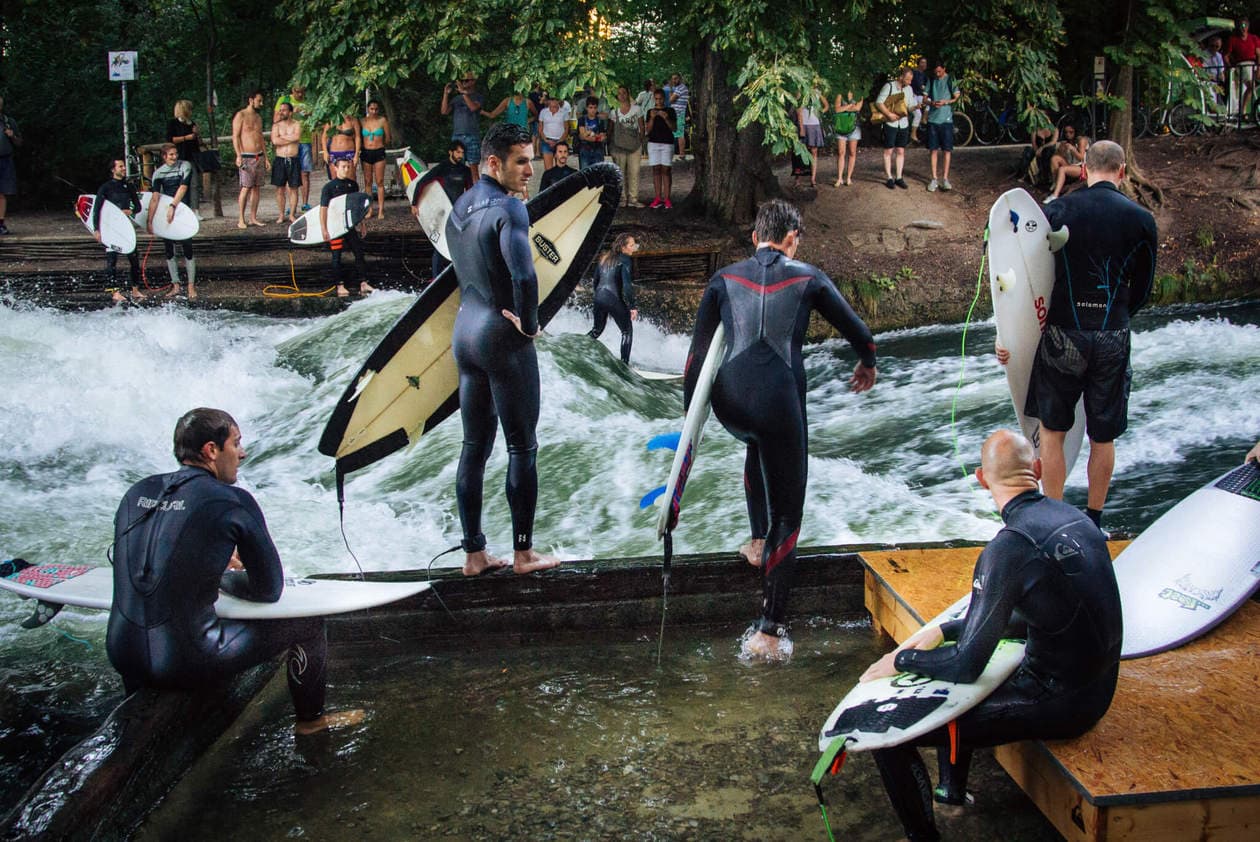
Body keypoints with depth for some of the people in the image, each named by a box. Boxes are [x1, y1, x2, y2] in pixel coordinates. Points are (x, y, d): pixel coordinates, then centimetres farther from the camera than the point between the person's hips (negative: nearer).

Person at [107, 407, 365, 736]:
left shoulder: (137, 493, 6)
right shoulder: (233, 502, -12)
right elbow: (270, 590, -5)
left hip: (122, 656, 7)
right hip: (186, 667, -7)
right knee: (307, 620, 12)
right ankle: (311, 718, 32)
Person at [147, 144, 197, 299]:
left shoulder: (185, 166, -4)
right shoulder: (158, 173, -1)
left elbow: (183, 188, -14)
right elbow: (155, 197, -9)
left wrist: (173, 206, -23)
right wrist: (150, 221, -16)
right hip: (165, 213, 2)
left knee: (187, 250, -6)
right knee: (169, 251, 5)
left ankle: (191, 287, -2)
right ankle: (175, 286, 13)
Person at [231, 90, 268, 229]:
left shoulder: (258, 117, 18)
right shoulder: (240, 115, -4)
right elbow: (235, 136, -9)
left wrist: (265, 157, 18)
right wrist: (238, 155, -18)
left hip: (259, 157, 7)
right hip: (247, 157, -7)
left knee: (257, 187, 5)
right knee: (246, 187, -11)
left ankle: (253, 218, 10)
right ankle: (240, 220, -9)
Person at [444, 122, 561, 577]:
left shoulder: (459, 207, 10)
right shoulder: (509, 208, -17)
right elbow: (524, 275, -30)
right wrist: (528, 323, -15)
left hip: (464, 330, 8)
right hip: (504, 336, -8)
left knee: (474, 446, 11)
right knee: (522, 446, 3)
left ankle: (474, 553, 17)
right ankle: (523, 552, 11)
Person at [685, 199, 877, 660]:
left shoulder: (724, 279, 13)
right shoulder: (807, 278, 9)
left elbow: (696, 355, 11)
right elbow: (857, 331, 19)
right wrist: (867, 365, 41)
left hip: (729, 402, 3)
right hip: (780, 402, -3)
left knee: (757, 445, 40)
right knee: (786, 516, 9)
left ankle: (758, 541, 40)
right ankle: (769, 631, 7)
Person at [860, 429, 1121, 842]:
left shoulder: (1009, 548, -25)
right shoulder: (1073, 517, 2)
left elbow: (967, 665, -21)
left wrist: (902, 659, -4)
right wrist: (943, 631, 10)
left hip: (1056, 706, -9)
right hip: (1096, 691, 9)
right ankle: (952, 792, 41)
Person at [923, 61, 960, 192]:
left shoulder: (951, 80, 1)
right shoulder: (930, 80, 8)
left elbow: (956, 97, 2)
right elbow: (925, 97, 10)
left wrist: (945, 102, -17)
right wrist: (931, 103, -12)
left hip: (946, 118, -2)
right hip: (933, 118, 2)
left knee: (947, 149, -2)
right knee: (933, 149, 2)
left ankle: (945, 178, 3)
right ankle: (934, 178, 8)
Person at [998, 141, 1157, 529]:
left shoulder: (1057, 211, -3)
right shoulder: (1142, 220, 1)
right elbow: (1142, 289, 9)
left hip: (1062, 334, -1)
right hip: (1113, 340, 1)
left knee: (1052, 431, 11)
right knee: (1103, 436, 13)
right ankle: (1093, 519, 25)